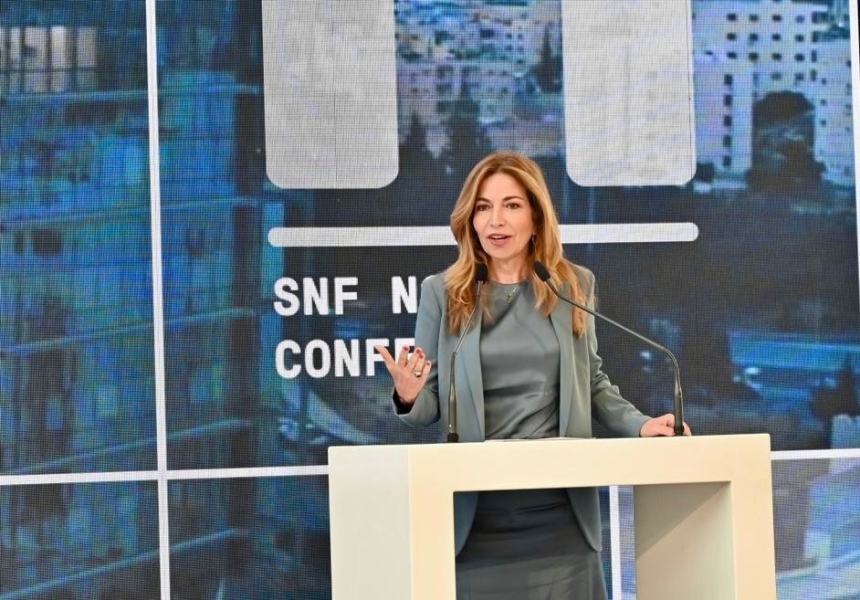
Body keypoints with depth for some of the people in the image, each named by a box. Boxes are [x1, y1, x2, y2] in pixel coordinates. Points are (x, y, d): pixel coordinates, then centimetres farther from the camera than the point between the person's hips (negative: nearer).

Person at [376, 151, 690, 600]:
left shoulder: (573, 285, 7)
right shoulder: (442, 292, 2)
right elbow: (431, 404, 5)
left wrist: (639, 424, 0)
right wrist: (410, 397, -17)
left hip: (560, 508, 2)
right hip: (478, 509, -1)